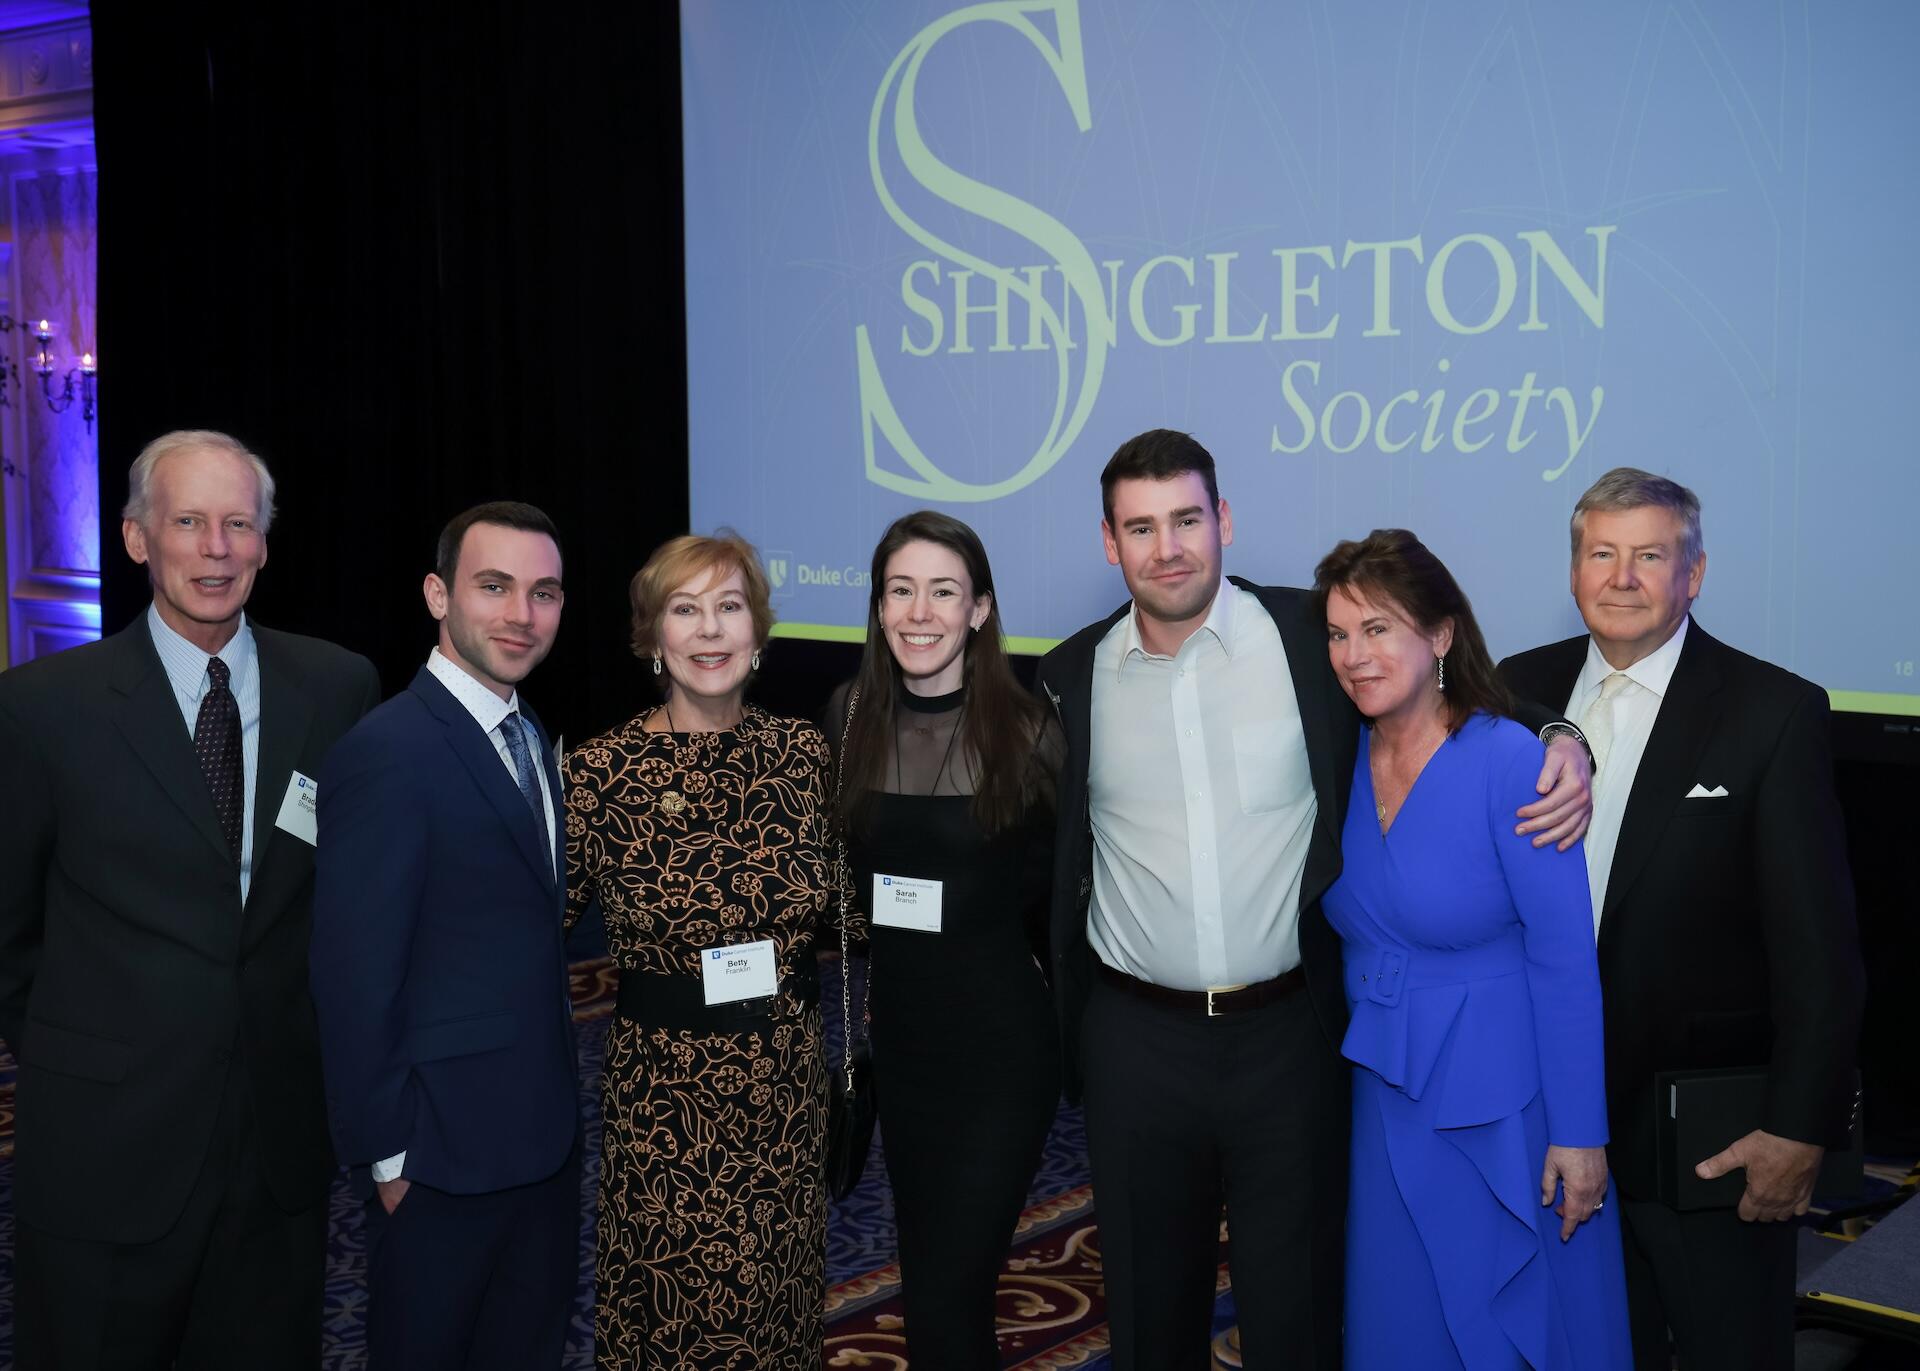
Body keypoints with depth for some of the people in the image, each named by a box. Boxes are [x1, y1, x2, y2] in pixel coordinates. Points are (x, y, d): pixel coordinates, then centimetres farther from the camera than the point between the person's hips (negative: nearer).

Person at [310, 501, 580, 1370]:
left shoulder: (530, 740, 8)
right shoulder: (386, 752, -19)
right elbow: (355, 980, -19)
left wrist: (561, 1097, 8)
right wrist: (386, 1154, -15)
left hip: (542, 1132, 8)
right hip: (443, 1146, -8)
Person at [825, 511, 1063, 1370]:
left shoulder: (1026, 733, -11)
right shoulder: (850, 717, -1)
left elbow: (1061, 891, -2)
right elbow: (842, 864, 10)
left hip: (1001, 1040, -4)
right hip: (897, 1032, 4)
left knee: (943, 1299, -5)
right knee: (926, 1272, 18)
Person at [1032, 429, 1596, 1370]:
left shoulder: (1312, 637, -5)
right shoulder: (1073, 676, 1)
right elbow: (1053, 858, 9)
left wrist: (1560, 741, -14)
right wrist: (1061, 1020, 6)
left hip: (1291, 1034, -1)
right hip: (1136, 1039, 2)